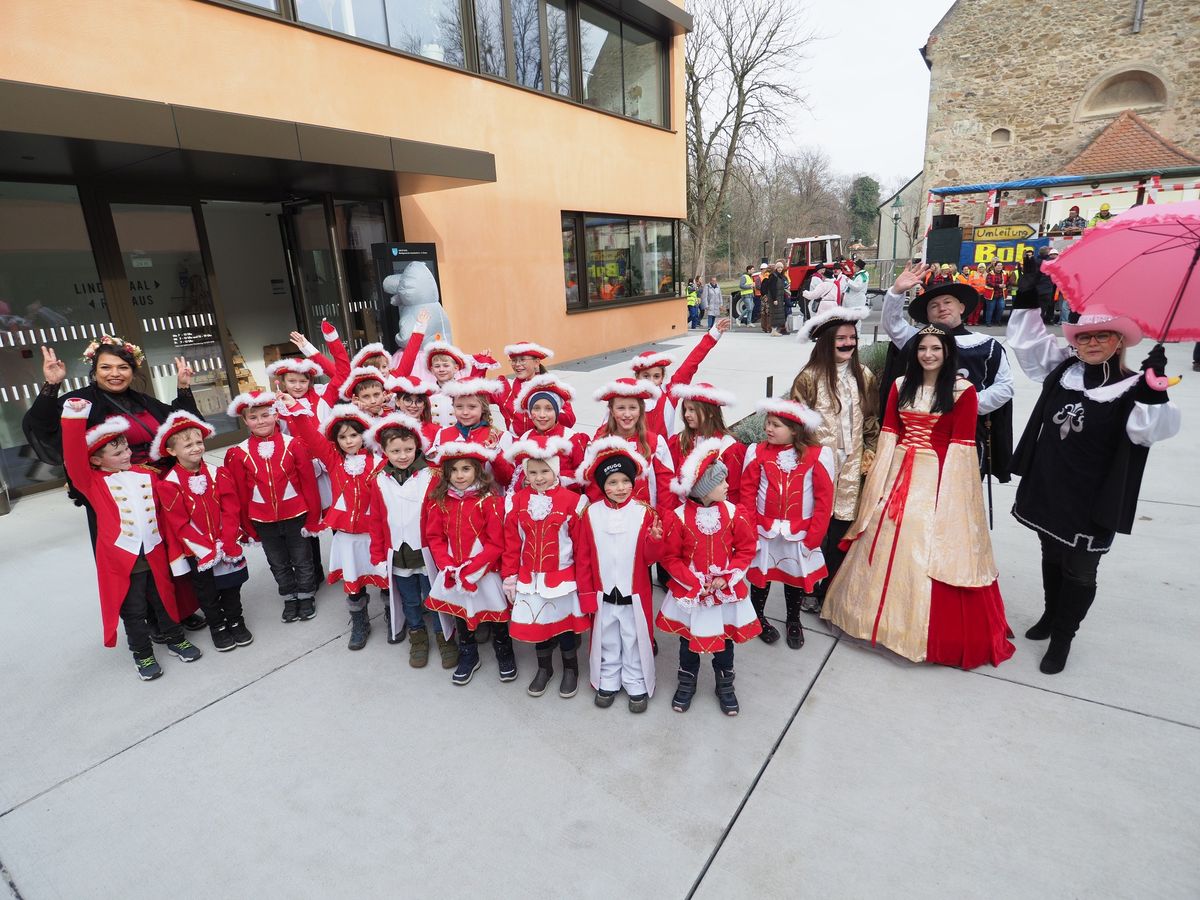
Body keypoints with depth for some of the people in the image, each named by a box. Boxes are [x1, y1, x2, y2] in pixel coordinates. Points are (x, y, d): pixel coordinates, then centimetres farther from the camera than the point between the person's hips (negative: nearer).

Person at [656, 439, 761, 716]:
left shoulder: (732, 513, -11)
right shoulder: (679, 517, -17)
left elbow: (746, 549, -3)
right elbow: (671, 557, -10)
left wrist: (726, 578, -13)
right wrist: (695, 583, -16)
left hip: (726, 592, 2)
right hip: (689, 593, -1)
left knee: (724, 641, 18)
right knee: (688, 640, 18)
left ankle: (725, 685, 42)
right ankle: (686, 683, 43)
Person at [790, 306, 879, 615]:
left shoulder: (864, 377, 6)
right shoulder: (810, 377, -7)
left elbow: (872, 421, 13)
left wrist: (869, 456, 6)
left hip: (851, 470, 4)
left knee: (841, 532, 8)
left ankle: (827, 592, 26)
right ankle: (808, 590, 24)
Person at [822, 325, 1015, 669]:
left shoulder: (963, 390, -5)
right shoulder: (901, 385, 8)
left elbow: (961, 444, -8)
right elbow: (889, 433, 7)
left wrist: (947, 490, -12)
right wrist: (879, 481, 3)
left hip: (939, 478, -4)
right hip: (899, 473, 4)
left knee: (929, 550, 0)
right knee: (887, 542, 10)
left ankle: (934, 630, 19)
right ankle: (886, 613, 29)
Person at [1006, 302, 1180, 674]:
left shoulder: (1133, 389, -12)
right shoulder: (1062, 370, 1)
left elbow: (1152, 430, -27)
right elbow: (1026, 338, 7)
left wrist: (1153, 387, -38)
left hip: (1094, 503, -4)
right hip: (1047, 491, 5)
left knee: (1080, 571, 10)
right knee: (1051, 558, 23)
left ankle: (1062, 639, 26)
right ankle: (1051, 615, 45)